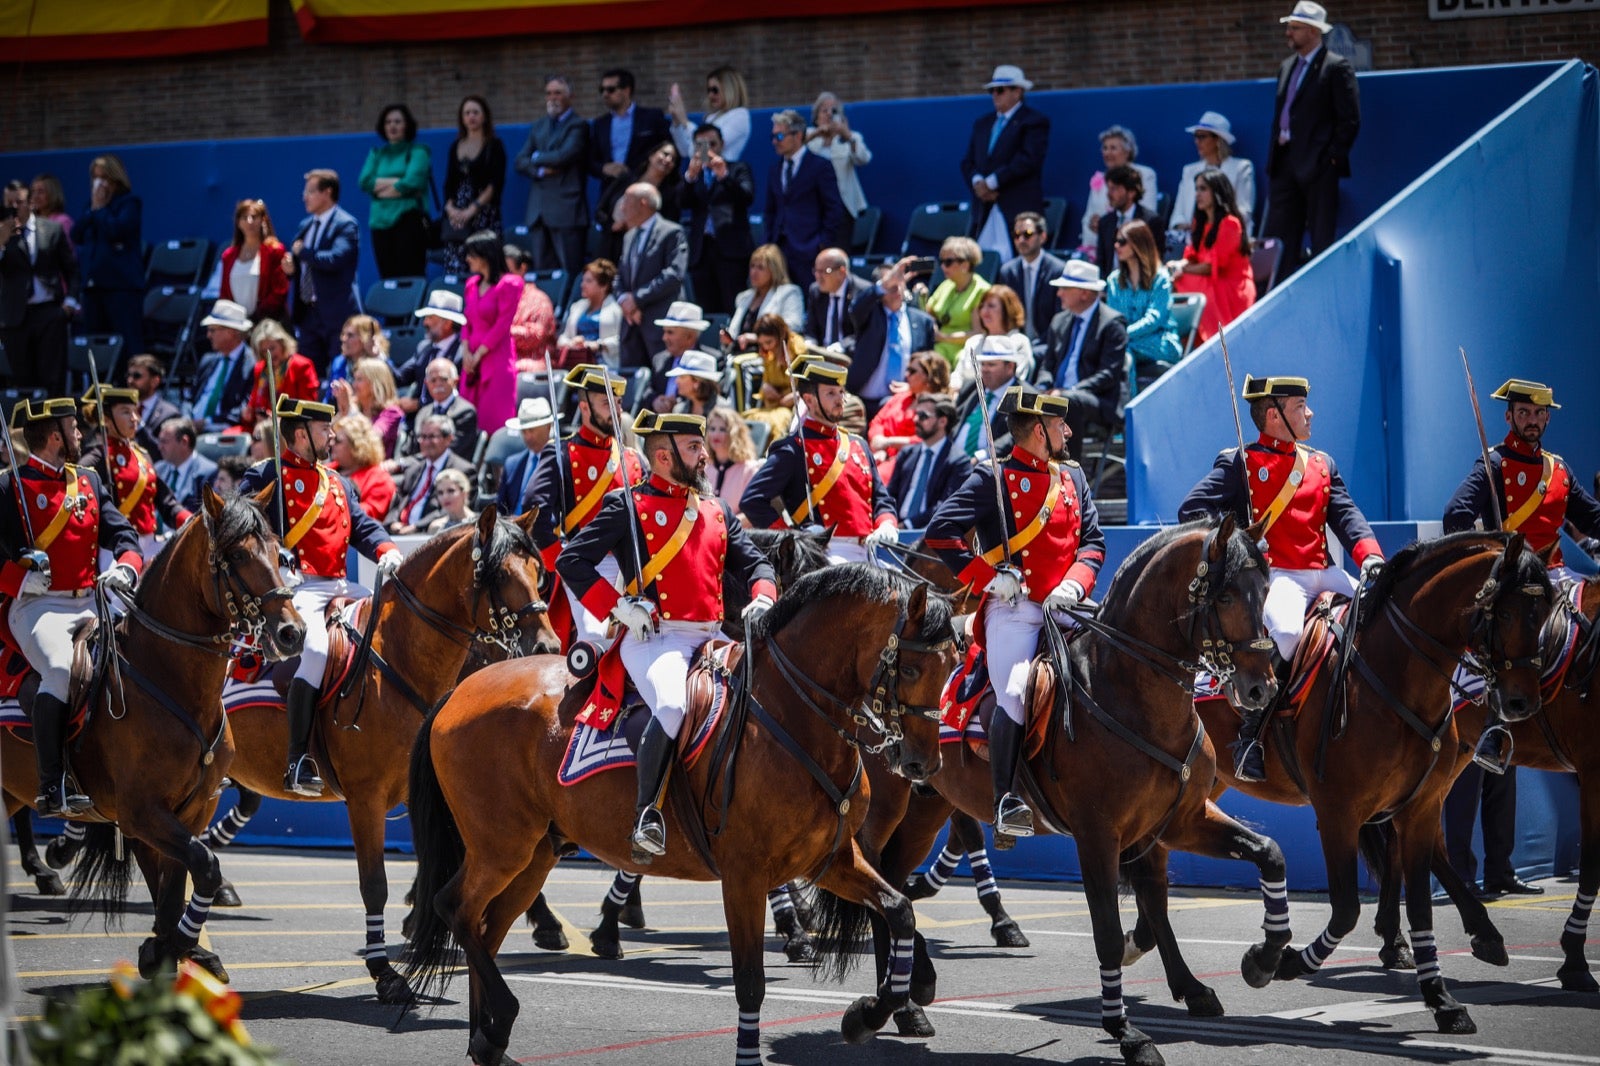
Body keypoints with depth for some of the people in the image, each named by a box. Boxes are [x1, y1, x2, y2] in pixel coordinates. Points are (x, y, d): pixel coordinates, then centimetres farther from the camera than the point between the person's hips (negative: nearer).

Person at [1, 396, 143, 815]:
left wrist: (126, 566, -10)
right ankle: (53, 791, -32)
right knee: (62, 670, -32)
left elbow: (121, 533, 11)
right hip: (37, 605, -7)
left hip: (88, 605, 7)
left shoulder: (89, 480, 18)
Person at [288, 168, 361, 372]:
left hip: (336, 313, -8)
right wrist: (290, 264, 0)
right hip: (309, 313, 8)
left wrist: (302, 252, -12)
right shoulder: (306, 225, 16)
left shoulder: (345, 225, -9)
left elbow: (335, 259, -24)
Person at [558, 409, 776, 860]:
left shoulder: (717, 511, 21)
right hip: (654, 638, -7)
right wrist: (619, 606, -12)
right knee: (673, 707, -35)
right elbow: (571, 560, -2)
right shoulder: (628, 506, 3)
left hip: (711, 638, 7)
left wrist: (762, 597, -3)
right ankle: (648, 817, -27)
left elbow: (752, 561, 20)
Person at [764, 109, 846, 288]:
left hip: (808, 251, -6)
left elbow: (834, 210, -4)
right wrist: (770, 243, 10)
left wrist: (823, 245, -9)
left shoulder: (820, 166, -2)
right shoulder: (774, 171, 18)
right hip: (780, 249, 6)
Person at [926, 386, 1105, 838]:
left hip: (1063, 610, 5)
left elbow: (1093, 541, 15)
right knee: (1017, 697, -23)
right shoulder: (993, 479, 0)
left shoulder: (1072, 478, 18)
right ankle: (1006, 801, -16)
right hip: (1013, 609, -5)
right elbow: (940, 532, -7)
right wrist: (989, 577, -11)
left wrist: (1074, 584, -5)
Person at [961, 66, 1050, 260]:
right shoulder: (983, 124, 23)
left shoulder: (1034, 122, 1)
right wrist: (977, 181, -6)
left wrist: (992, 183, -14)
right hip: (985, 212, 6)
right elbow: (968, 162, 17)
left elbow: (1028, 160, -12)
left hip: (1019, 209, -6)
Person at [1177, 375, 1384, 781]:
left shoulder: (1322, 465, 22)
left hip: (1325, 573, 6)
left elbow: (1346, 514, 12)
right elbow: (1192, 510, -2)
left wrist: (1369, 554, -8)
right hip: (1274, 575, -6)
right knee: (1286, 632, -35)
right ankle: (1250, 730, -22)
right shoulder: (1239, 464, 5)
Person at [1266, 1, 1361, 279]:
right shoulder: (1287, 67, 18)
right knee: (1280, 237, 5)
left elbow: (1350, 119, -9)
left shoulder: (1337, 67, -6)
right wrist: (1274, 157, 11)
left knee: (1321, 239, -3)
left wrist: (1333, 157, -13)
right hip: (1285, 162, 7)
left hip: (1317, 163, -7)